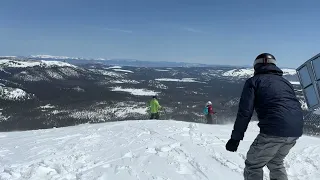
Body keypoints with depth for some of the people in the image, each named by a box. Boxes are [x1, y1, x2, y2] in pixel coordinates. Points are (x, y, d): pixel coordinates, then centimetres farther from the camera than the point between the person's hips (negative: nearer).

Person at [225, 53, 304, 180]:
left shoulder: (253, 81, 5)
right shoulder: (284, 81, 24)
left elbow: (245, 111, -5)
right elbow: (296, 106, 25)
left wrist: (235, 138, -1)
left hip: (273, 131, -7)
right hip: (296, 131, 7)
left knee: (252, 166, 10)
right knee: (276, 163, 28)